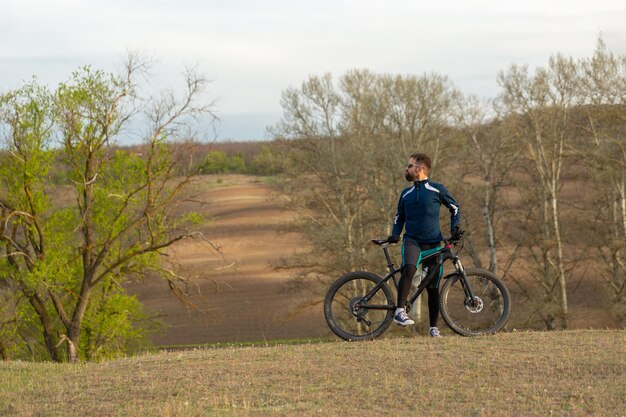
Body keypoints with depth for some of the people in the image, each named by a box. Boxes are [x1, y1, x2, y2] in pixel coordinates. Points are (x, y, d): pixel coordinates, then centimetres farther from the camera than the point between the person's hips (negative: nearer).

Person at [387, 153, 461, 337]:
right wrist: (395, 234, 6)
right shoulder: (406, 194, 13)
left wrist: (454, 226, -2)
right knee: (409, 268, -31)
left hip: (433, 242, -1)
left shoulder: (437, 189, 2)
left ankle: (433, 328, 10)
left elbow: (454, 207, 12)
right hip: (412, 240, 1)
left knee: (433, 287, 0)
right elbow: (399, 217, 23)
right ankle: (399, 311, -35)